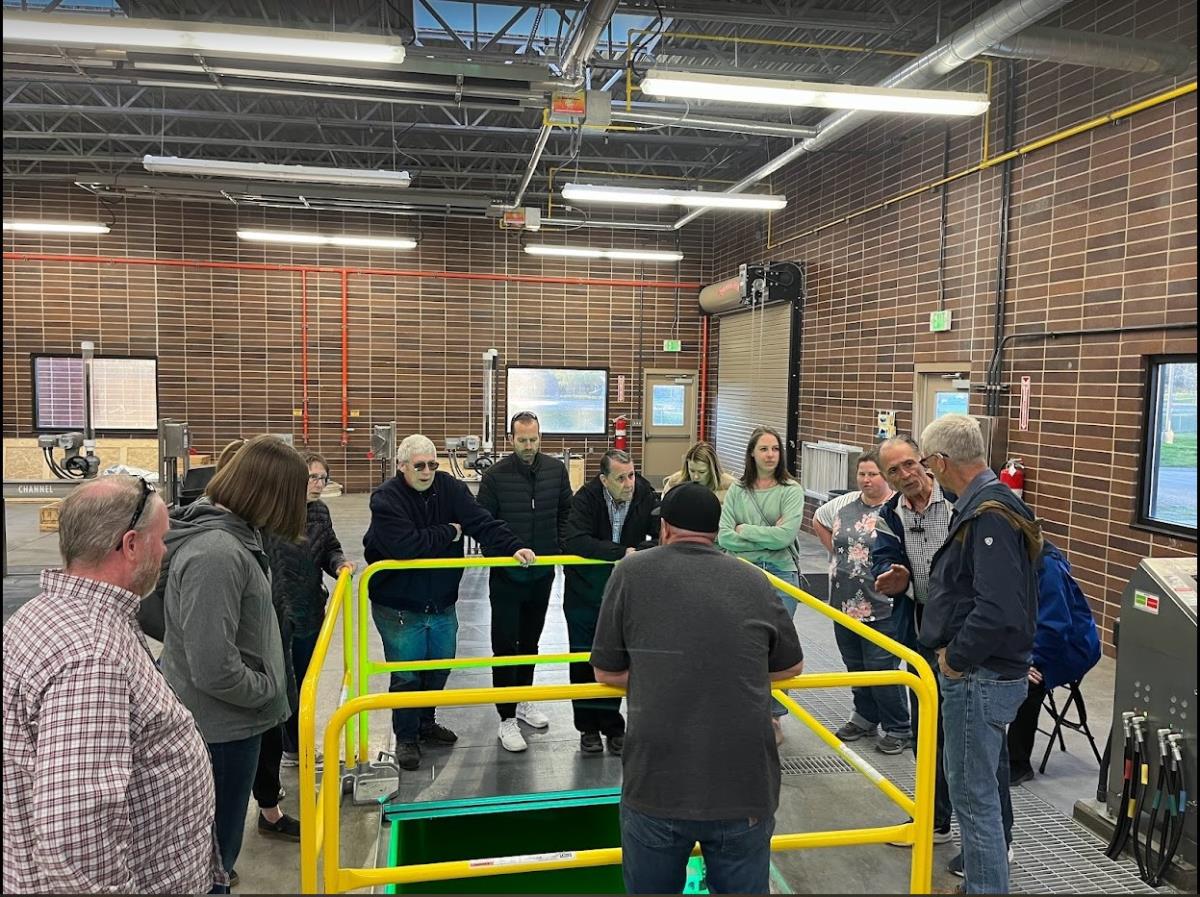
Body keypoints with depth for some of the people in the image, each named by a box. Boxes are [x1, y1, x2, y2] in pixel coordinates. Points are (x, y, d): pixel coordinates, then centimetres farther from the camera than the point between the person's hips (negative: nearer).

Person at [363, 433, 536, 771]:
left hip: (442, 603, 5)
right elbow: (403, 544, -30)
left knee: (440, 666, 19)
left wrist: (514, 547, -31)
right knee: (406, 676, 3)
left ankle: (426, 722, 42)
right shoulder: (385, 498, -18)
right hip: (398, 606, -5)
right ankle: (405, 737, 25)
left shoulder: (451, 488, -5)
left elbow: (483, 522, -15)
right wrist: (449, 533, -18)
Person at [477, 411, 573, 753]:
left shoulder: (556, 470, -2)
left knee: (530, 642, 18)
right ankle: (507, 719, 10)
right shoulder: (496, 475, -13)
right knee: (505, 645, 1)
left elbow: (565, 512, 10)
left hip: (542, 572, 4)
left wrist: (559, 548, 3)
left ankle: (524, 702, 35)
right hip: (506, 574, -4)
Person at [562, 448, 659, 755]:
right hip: (585, 592, -1)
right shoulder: (587, 497, -18)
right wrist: (623, 552, -30)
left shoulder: (646, 496, -12)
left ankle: (612, 726, 23)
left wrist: (637, 551, -31)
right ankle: (588, 728, 22)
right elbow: (573, 541, -30)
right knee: (584, 660, 7)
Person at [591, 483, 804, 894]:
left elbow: (607, 672, 6)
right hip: (745, 788, 1)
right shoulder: (754, 581, 5)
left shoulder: (632, 572, 0)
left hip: (656, 787, -1)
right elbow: (791, 667, 17)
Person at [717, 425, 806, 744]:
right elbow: (723, 536, -5)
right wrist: (766, 537, -12)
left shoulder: (791, 490, -1)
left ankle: (774, 717, 19)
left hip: (780, 574, -2)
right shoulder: (737, 491, 5)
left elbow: (785, 535, -14)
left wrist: (746, 530, -6)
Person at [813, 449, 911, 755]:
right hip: (844, 604, 6)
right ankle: (865, 718, 36)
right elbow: (818, 520, 24)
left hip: (883, 607, -6)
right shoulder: (844, 504, 6)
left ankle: (898, 729, 17)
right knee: (855, 666, 18)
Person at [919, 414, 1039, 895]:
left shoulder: (990, 515, -23)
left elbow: (999, 609, -30)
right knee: (971, 784, 22)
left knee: (973, 792, 1)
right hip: (976, 672, 11)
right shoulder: (980, 504, 10)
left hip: (979, 678, -11)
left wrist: (957, 658, -19)